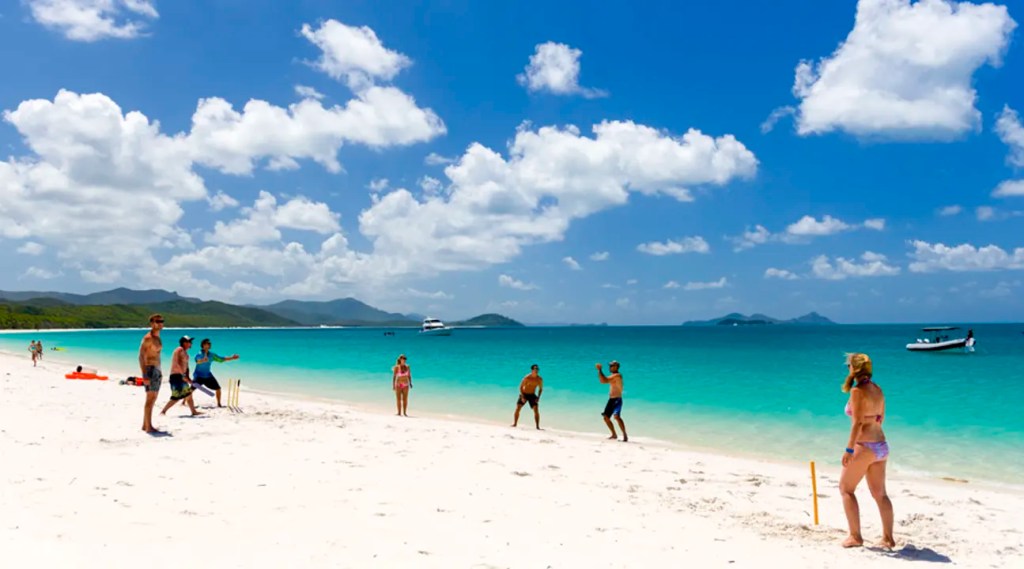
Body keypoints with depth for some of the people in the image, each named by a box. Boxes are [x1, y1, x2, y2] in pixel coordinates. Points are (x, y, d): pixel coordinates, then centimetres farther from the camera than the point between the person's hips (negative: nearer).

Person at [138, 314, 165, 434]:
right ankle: (149, 427, -9)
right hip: (150, 369, -10)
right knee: (150, 399, -10)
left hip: (157, 370, 10)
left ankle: (145, 425, 21)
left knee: (153, 398, 13)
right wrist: (144, 375, -25)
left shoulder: (157, 337, 15)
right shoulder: (148, 338, -14)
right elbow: (141, 356, -19)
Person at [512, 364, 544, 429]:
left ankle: (538, 426, -6)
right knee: (518, 408, -6)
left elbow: (541, 389, 3)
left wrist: (538, 397, -10)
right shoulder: (527, 378, -21)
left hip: (532, 395, 2)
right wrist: (522, 397, -18)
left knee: (536, 410, -11)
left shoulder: (540, 379, -11)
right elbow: (521, 387, -11)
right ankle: (515, 423, 12)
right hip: (524, 394, -2)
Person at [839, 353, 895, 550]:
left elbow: (857, 422, -19)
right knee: (880, 494, 14)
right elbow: (880, 418, 16)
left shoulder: (857, 391, -15)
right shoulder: (877, 389, 9)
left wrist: (849, 449, -17)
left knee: (845, 489, 6)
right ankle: (888, 538, 17)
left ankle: (855, 536, 5)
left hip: (864, 446, -8)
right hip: (881, 445, 8)